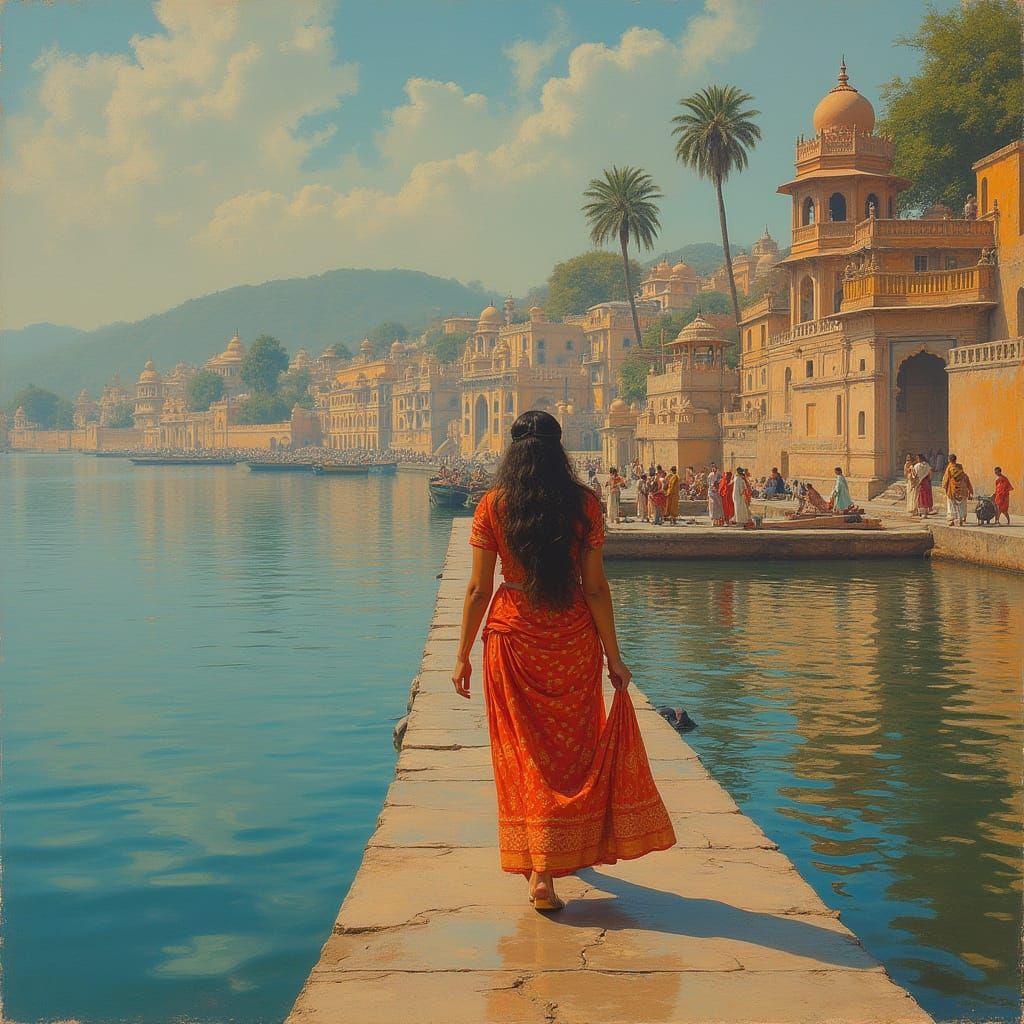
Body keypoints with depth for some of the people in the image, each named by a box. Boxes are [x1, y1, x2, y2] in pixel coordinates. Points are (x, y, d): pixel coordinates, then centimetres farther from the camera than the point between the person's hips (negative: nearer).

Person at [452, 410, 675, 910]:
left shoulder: (493, 505, -5)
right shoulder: (583, 504, -5)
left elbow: (478, 589, -4)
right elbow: (595, 586, -5)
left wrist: (463, 657, 5)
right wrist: (613, 655, 2)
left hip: (513, 637, 0)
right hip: (574, 639, 1)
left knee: (524, 753, 11)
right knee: (573, 747, 17)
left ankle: (538, 870, 10)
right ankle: (565, 849, 31)